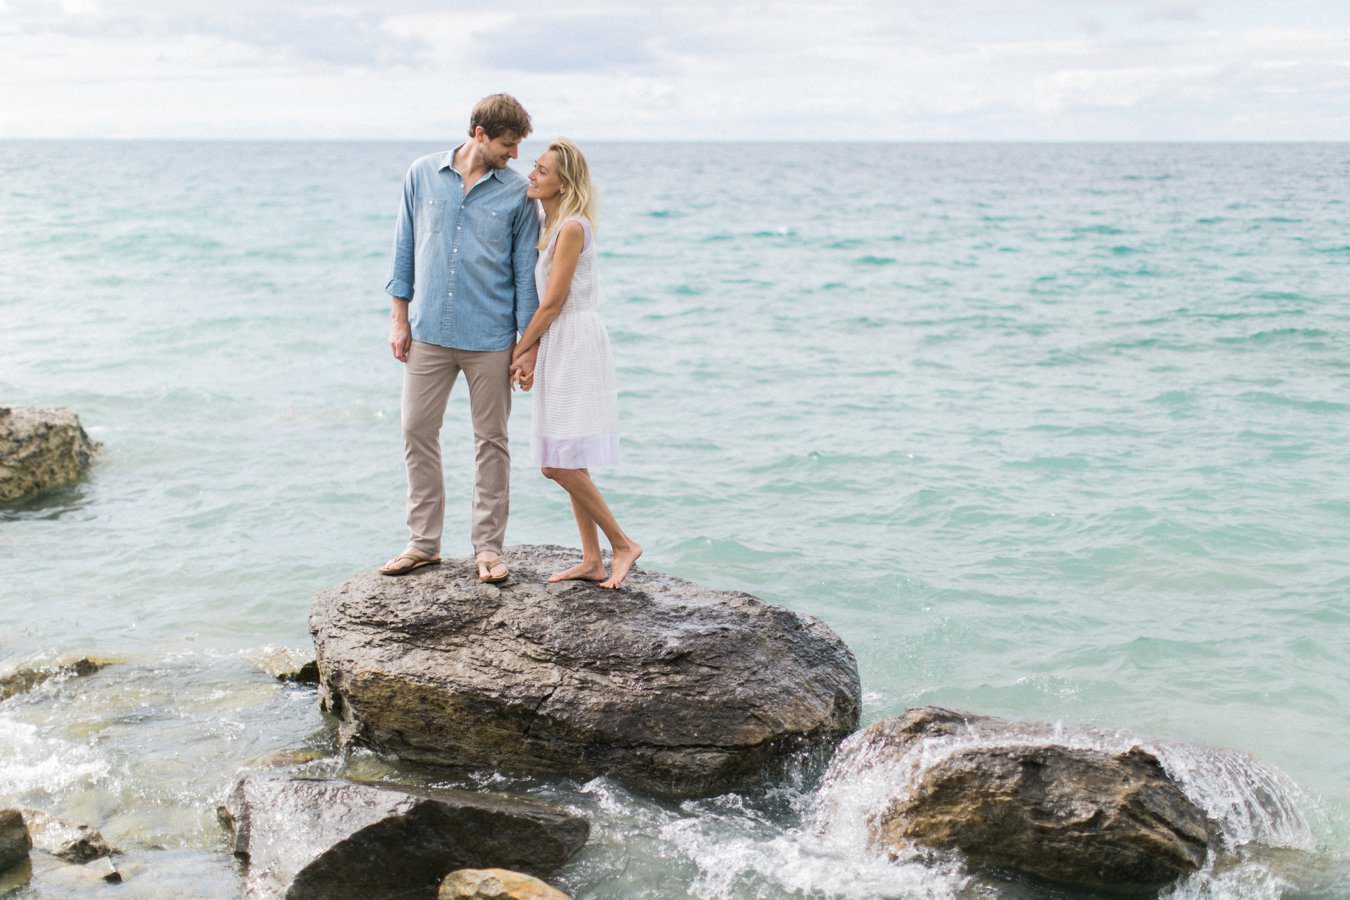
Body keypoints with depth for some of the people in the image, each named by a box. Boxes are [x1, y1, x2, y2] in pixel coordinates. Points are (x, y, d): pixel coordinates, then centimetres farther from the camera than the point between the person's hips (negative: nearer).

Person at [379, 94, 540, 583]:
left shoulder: (517, 192, -1)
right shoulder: (423, 175, 3)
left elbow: (525, 268, 1)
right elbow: (405, 247, 9)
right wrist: (399, 316, 5)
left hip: (490, 339, -2)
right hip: (428, 333, 2)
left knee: (491, 441, 5)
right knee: (417, 433, 4)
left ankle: (488, 546, 14)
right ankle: (423, 542, 16)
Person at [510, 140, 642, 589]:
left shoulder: (572, 228, -15)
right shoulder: (550, 226, 14)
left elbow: (553, 303, -15)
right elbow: (547, 303, 11)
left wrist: (517, 352, -6)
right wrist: (532, 355, 1)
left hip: (576, 346, -10)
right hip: (558, 347, 10)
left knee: (560, 464, -11)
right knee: (568, 464, 10)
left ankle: (623, 544, 1)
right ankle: (591, 560, 16)